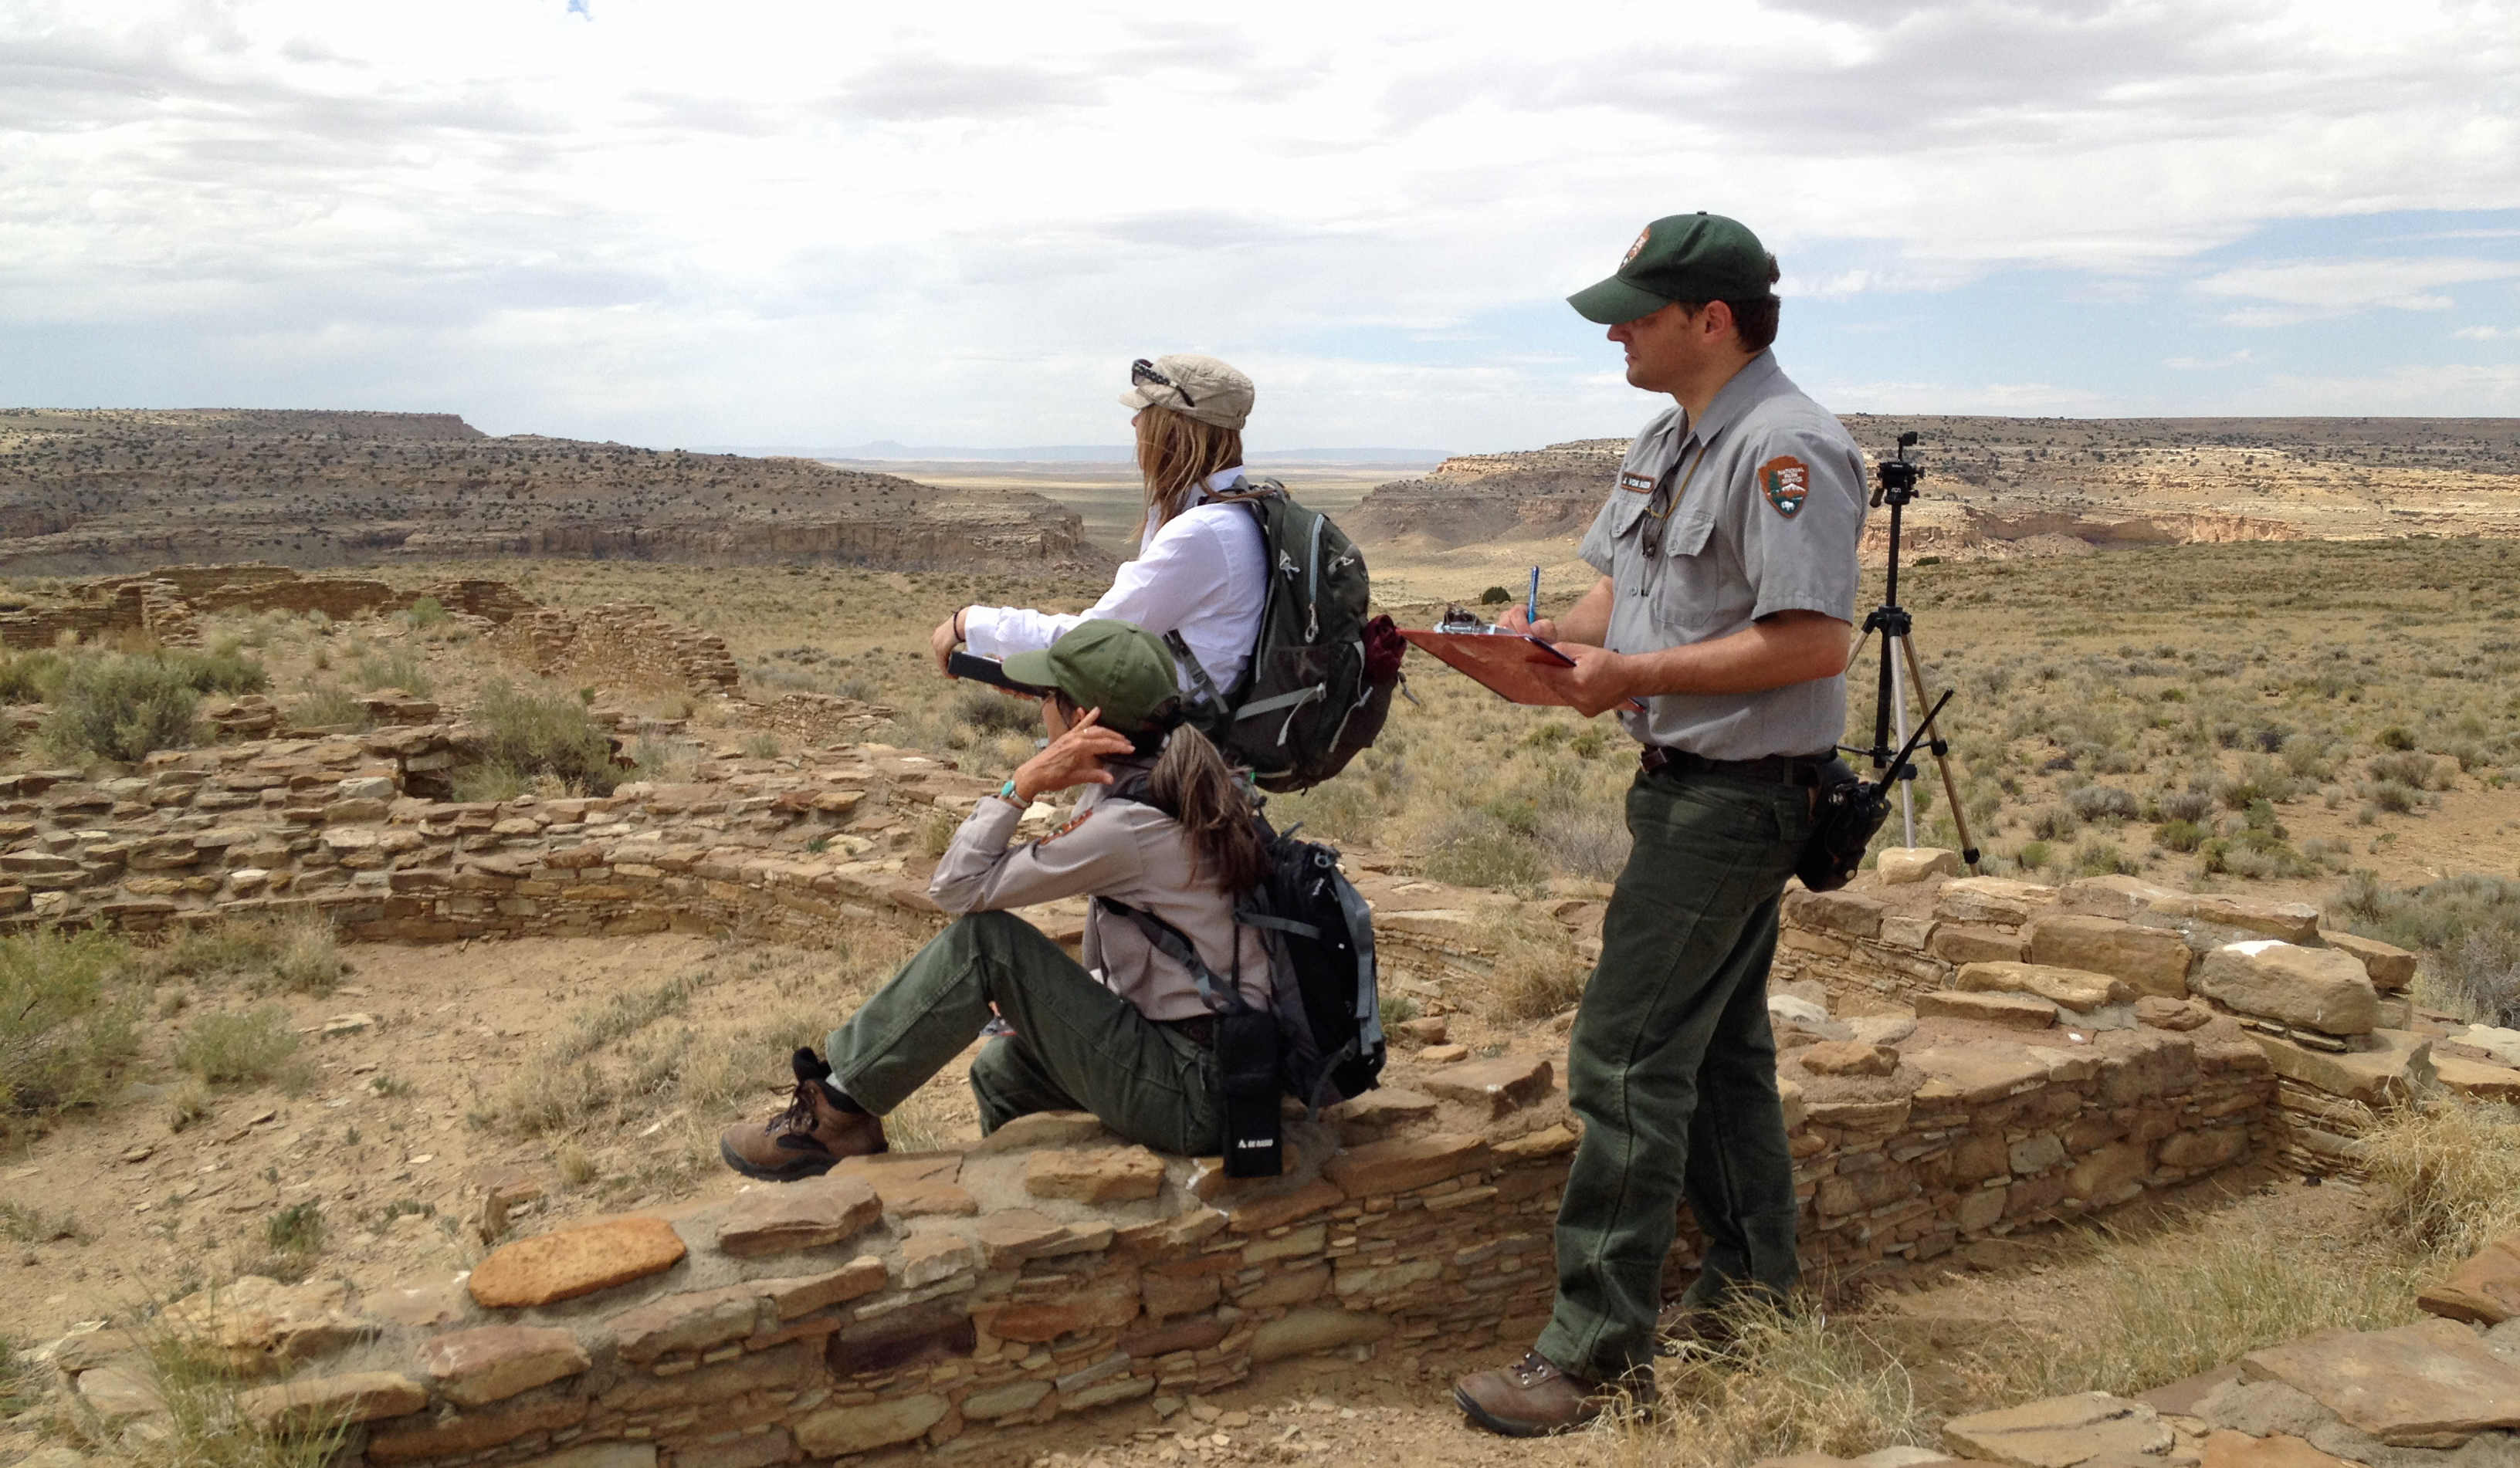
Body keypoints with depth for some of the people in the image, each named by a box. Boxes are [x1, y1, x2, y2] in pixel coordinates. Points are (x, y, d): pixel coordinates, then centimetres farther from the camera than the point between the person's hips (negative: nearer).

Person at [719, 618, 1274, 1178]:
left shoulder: (1124, 825, -22)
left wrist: (1022, 785, -18)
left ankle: (840, 1110, -2)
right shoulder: (1187, 783, 5)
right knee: (1001, 1071, 26)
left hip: (1190, 1099, -9)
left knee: (985, 940, -13)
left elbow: (956, 886, -15)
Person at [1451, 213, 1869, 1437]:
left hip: (1737, 795, -10)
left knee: (1626, 1057, -9)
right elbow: (1621, 591, 19)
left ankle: (1597, 1351, 0)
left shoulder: (1786, 449, -18)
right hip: (1685, 783, 10)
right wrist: (1554, 636, -2)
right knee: (1716, 1046, 18)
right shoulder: (1666, 442, 13)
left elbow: (1813, 642, -25)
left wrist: (1630, 674, -24)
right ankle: (1753, 1286, 33)